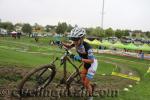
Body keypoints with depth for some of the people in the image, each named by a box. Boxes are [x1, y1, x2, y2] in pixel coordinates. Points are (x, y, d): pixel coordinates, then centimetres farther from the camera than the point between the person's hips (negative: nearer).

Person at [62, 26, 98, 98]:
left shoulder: (87, 47, -36)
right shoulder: (76, 43, -17)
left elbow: (91, 61, -34)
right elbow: (69, 47, 2)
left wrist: (80, 59, -46)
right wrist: (62, 43, -16)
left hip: (92, 64, -7)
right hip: (85, 63, 7)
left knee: (86, 83, -2)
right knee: (83, 81, 13)